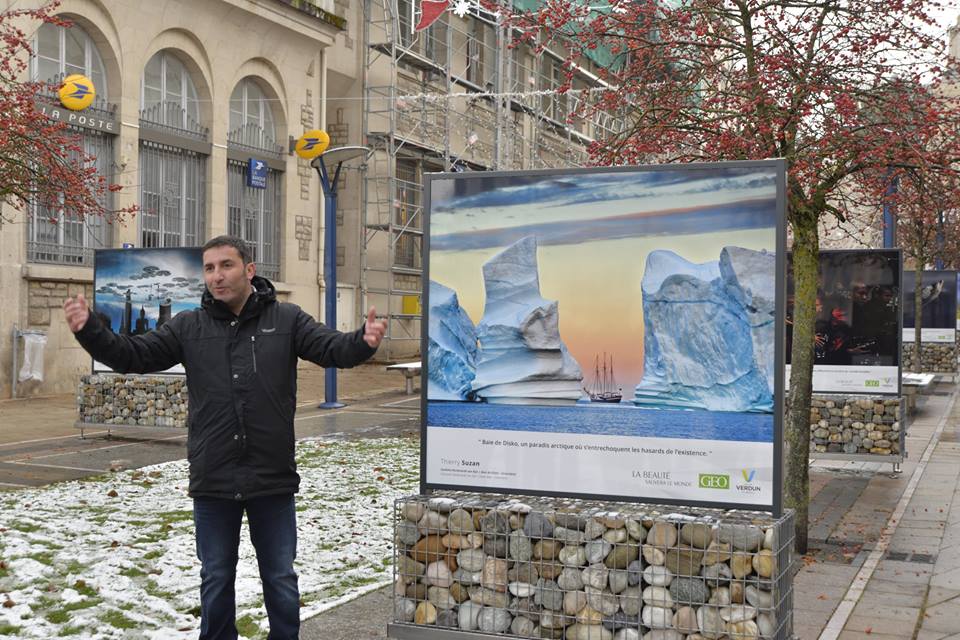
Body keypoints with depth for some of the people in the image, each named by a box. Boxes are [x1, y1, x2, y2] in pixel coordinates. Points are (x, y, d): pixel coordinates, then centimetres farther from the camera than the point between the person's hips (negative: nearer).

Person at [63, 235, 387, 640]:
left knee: (280, 579, 13)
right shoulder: (188, 327, 2)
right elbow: (132, 356, 0)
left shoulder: (287, 320, -2)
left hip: (273, 479, -1)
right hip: (213, 482, 1)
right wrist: (89, 330, -17)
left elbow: (333, 348, -12)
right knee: (216, 581, 16)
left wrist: (364, 341, -34)